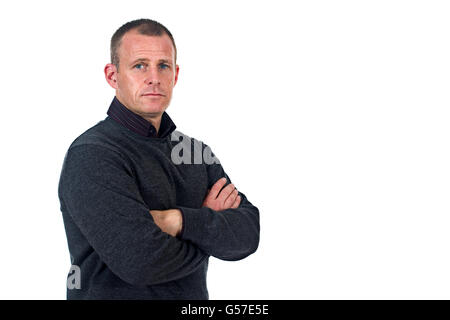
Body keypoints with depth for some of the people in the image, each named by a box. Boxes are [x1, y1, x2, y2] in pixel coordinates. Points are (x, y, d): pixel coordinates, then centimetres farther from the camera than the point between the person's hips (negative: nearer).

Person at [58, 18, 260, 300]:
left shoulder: (197, 152, 2)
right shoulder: (91, 155, -18)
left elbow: (248, 234, -9)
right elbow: (141, 261, -28)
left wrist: (180, 221, -25)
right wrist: (208, 224, -13)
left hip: (195, 295, 6)